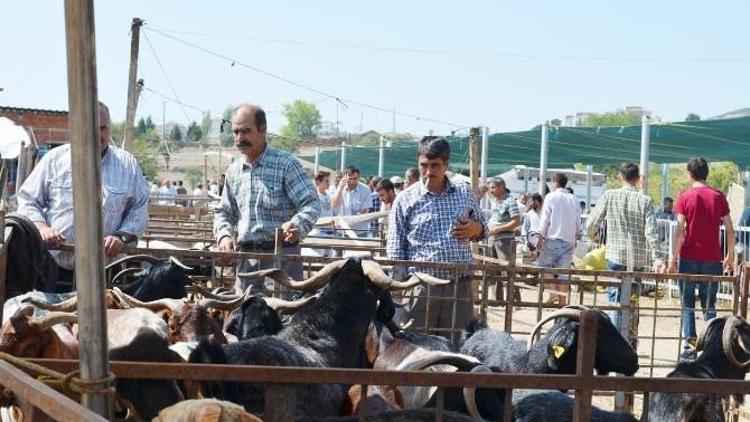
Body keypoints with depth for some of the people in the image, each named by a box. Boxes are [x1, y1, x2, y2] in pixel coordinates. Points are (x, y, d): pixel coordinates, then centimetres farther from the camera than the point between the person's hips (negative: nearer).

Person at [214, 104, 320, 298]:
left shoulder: (286, 164, -6)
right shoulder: (233, 171, 11)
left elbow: (311, 203, -11)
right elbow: (223, 212, 21)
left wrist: (297, 225, -31)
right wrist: (224, 235, 0)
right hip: (245, 258, 6)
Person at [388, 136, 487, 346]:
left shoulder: (465, 193, 9)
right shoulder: (406, 199, 1)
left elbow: (483, 228, 23)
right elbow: (395, 250, 2)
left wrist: (476, 229, -2)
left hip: (460, 287, 2)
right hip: (420, 287, -2)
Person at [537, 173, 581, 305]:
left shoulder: (551, 197, -4)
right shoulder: (573, 200, 10)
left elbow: (545, 219, -6)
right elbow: (578, 223, 12)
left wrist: (541, 238, -1)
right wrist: (574, 239, 23)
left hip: (553, 238, -4)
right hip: (569, 240, 4)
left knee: (543, 265, 7)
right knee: (563, 270, 5)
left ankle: (553, 293, -9)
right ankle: (563, 299, 4)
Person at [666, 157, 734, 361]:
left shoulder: (685, 197, -4)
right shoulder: (719, 197, 4)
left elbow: (680, 229, -10)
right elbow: (730, 230, 4)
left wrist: (673, 257, -7)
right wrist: (730, 256, 13)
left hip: (689, 258, -2)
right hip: (712, 259, 2)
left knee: (688, 305, 6)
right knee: (709, 306, 11)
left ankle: (690, 347, 4)